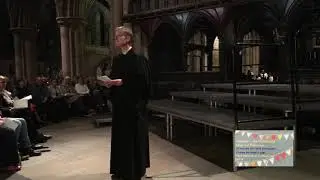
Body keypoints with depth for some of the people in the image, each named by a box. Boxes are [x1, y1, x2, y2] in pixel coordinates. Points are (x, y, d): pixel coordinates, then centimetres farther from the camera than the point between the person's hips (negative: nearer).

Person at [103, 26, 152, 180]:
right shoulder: (117, 60, 12)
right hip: (119, 104, 8)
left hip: (134, 105, -8)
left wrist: (123, 82, -21)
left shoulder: (138, 59, -10)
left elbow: (143, 81, -17)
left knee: (134, 137, 1)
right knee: (120, 136, 12)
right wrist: (110, 83, -4)